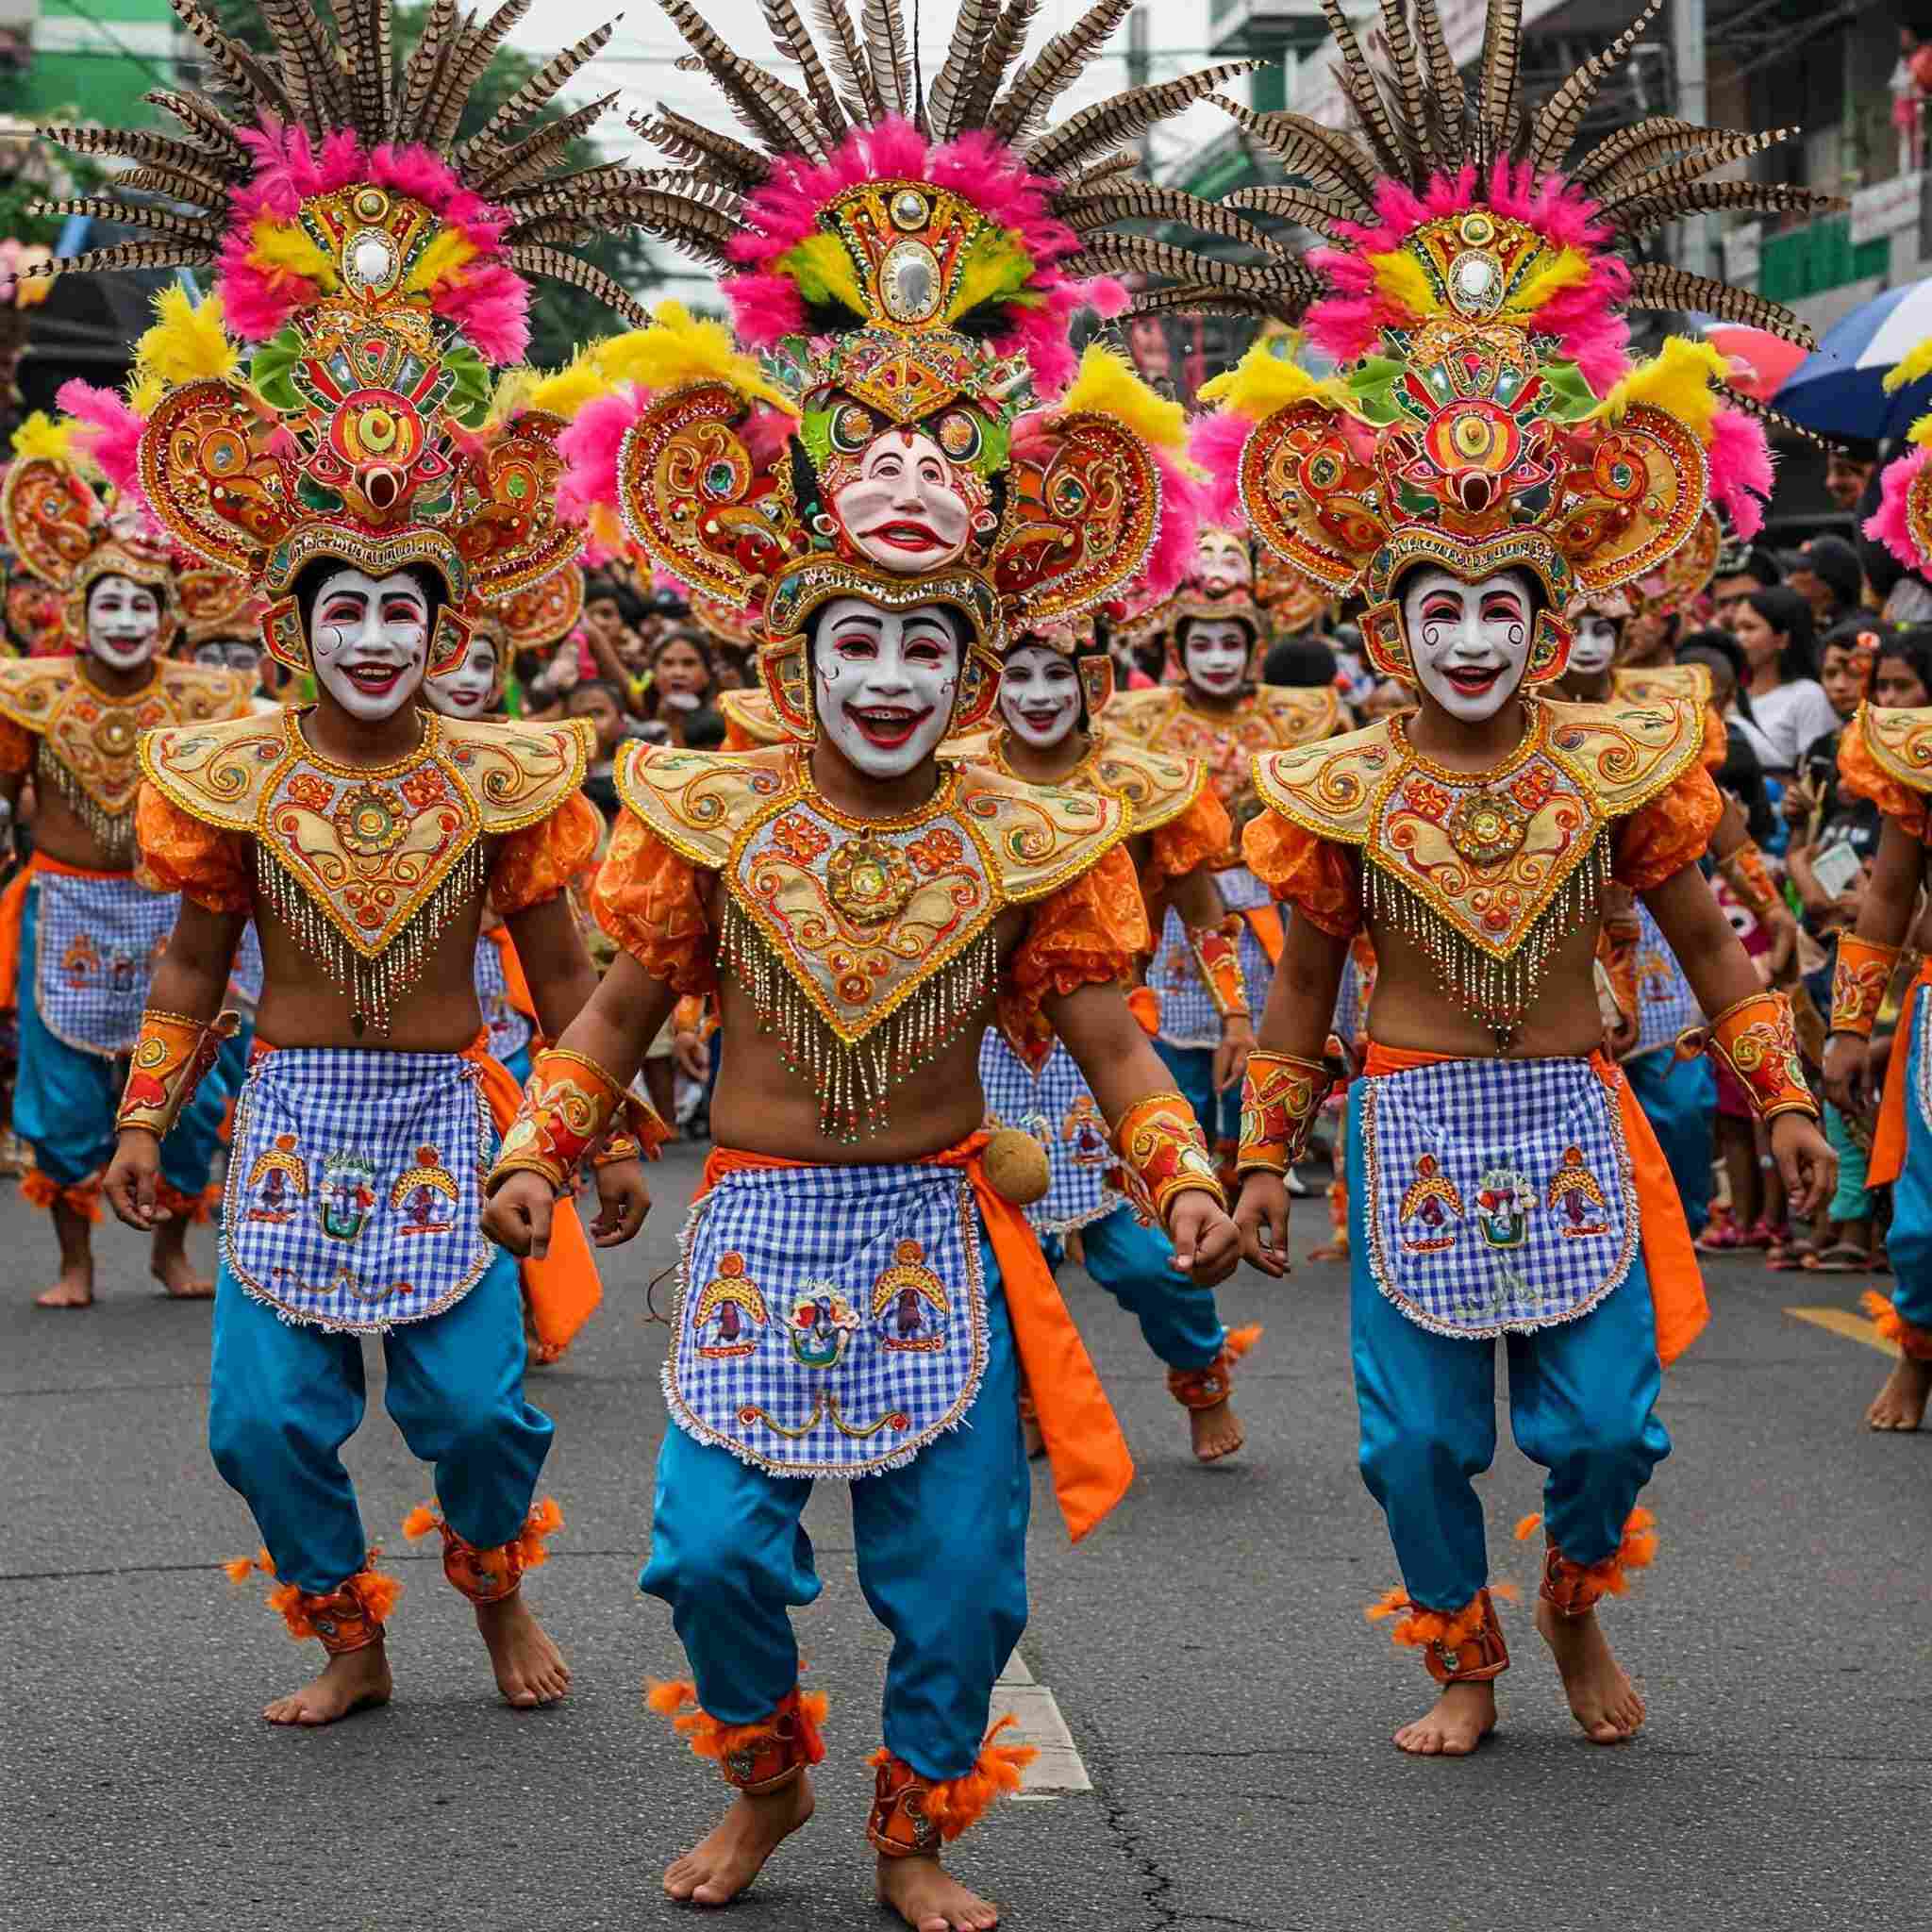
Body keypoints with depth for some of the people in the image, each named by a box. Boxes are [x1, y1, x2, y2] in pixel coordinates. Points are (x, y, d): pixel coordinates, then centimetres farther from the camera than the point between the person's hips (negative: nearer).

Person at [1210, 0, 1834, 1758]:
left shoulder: (1622, 765, -3)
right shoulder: (1340, 791, -3)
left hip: (1571, 1120, 0)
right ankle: (1463, 1661, 25)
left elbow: (1707, 941, 6)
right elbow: (1302, 989, 6)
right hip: (1413, 1128, 0)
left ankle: (1577, 1604, 31)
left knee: (1602, 1420, 0)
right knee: (1419, 1432, 3)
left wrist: (1783, 1097, 3)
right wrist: (1266, 1161, 7)